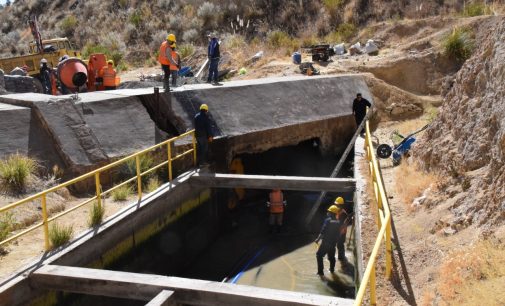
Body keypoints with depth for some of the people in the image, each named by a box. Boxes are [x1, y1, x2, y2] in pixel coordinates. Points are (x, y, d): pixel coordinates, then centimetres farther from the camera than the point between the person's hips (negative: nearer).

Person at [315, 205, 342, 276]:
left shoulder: (328, 220, -17)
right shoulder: (338, 222, 1)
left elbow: (323, 232, -18)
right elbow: (338, 233, 8)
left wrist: (318, 239, -7)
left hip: (326, 242, -6)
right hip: (333, 243, 6)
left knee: (319, 255, 6)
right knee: (331, 256, 22)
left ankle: (320, 272, 3)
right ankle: (332, 269, 36)